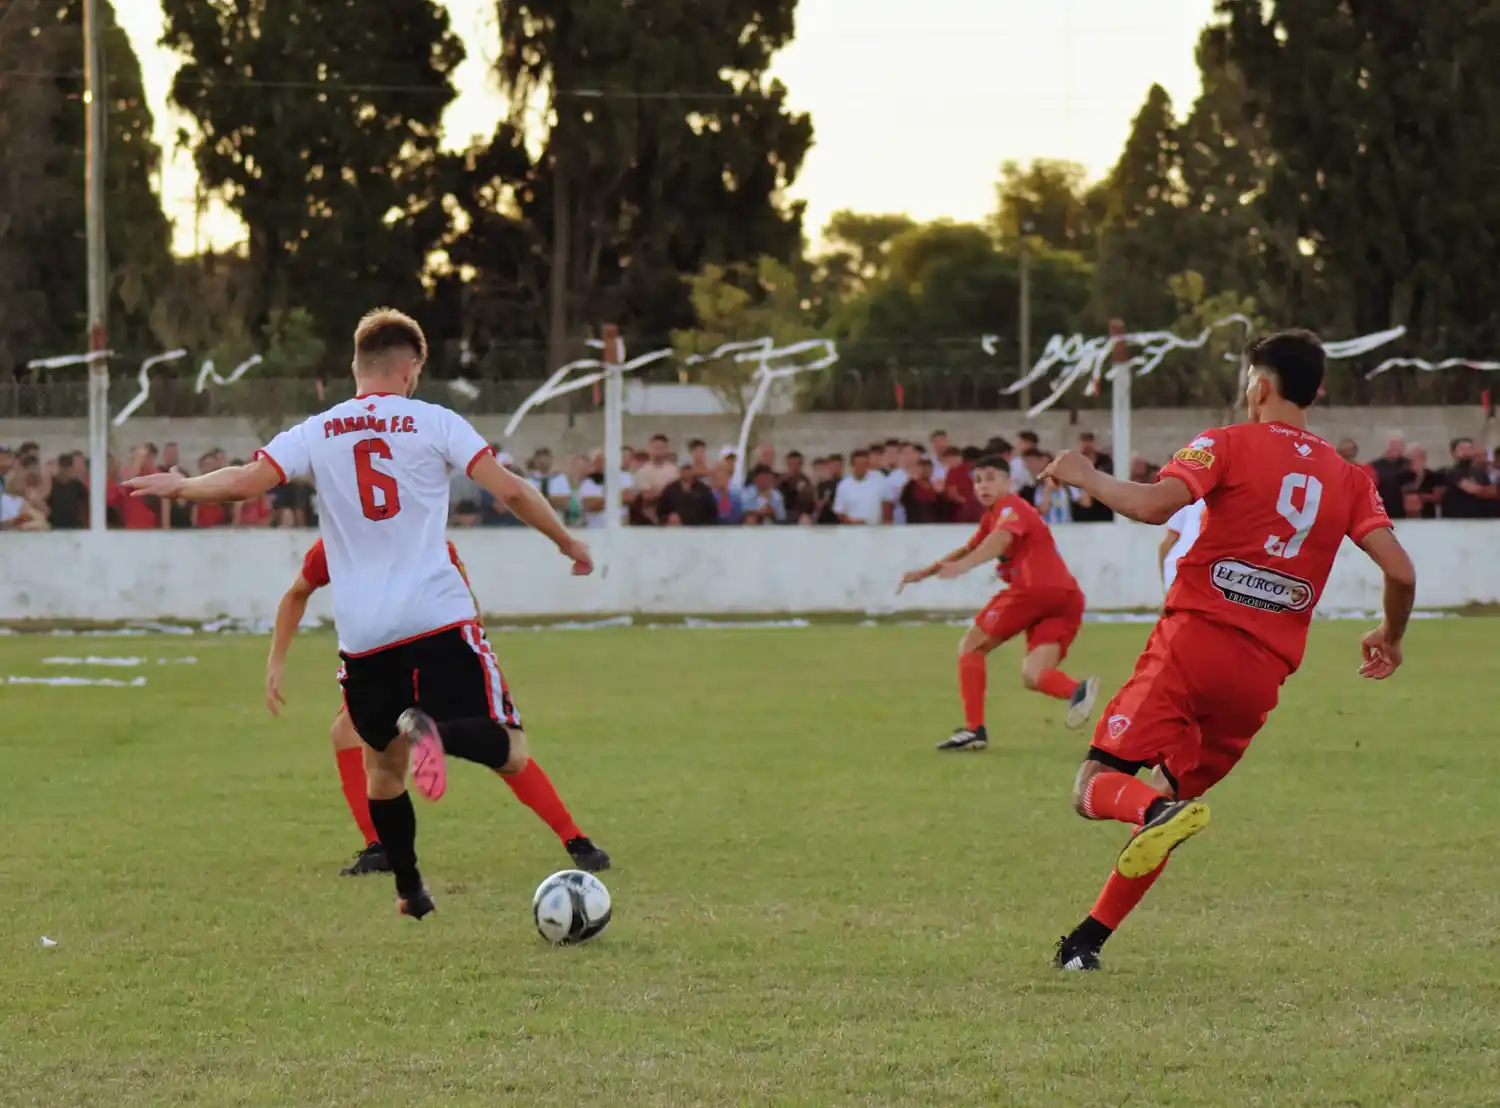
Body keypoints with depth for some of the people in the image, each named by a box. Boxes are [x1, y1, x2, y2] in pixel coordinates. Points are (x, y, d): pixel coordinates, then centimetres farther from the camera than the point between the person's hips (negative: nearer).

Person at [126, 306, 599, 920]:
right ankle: (433, 730, -35)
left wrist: (179, 486, 16)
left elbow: (244, 482, -2)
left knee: (383, 764, 24)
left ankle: (410, 891, 25)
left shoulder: (317, 433, 8)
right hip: (439, 617, -3)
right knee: (509, 753, -5)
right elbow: (510, 490, -2)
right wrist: (568, 543, 12)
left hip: (363, 634, 3)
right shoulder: (433, 422, 3)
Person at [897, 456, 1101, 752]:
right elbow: (968, 549, 43)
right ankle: (1077, 690, -29)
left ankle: (974, 729, -1)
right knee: (1032, 676, 2)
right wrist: (925, 572, 41)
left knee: (971, 646, 6)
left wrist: (962, 566, -36)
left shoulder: (1009, 507, 2)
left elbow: (1001, 539, -20)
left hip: (1034, 589, -8)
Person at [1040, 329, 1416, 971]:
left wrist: (1085, 476, 1)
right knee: (1171, 798, 18)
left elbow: (1153, 505, -16)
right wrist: (1391, 638, 24)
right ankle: (1087, 940, 12)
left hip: (1194, 640, -5)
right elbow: (1400, 571, 5)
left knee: (1096, 786, -6)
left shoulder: (1230, 445, 1)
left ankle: (1162, 813, -39)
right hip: (1264, 674, 5)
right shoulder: (1349, 479, 13)